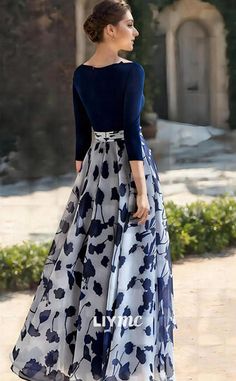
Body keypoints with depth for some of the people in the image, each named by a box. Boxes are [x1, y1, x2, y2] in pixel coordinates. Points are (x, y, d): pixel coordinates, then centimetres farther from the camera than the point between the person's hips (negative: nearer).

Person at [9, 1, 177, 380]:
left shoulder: (81, 74, 6)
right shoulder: (132, 71, -14)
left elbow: (81, 133, 10)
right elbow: (131, 131, -18)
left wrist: (83, 180, 17)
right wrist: (142, 191, -18)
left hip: (95, 166, 6)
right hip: (129, 167, -6)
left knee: (85, 255, 11)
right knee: (128, 260, 0)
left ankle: (58, 347, 14)